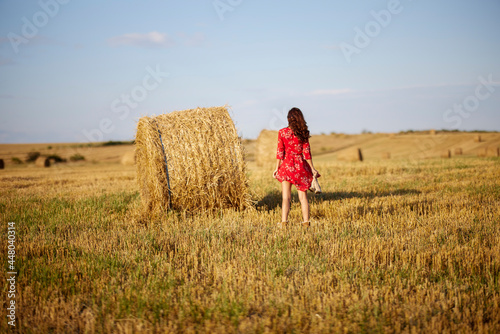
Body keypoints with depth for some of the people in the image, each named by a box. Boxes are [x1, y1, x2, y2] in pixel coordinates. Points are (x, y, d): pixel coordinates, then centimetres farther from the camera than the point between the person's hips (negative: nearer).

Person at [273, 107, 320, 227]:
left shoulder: (282, 132, -2)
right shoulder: (303, 133, -2)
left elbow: (280, 151, -3)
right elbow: (306, 152, -2)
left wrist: (277, 168, 3)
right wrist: (312, 168, 5)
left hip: (286, 165, 0)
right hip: (301, 166, 0)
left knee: (286, 197, 3)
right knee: (303, 196, 7)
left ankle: (284, 222, -6)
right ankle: (306, 222, 5)